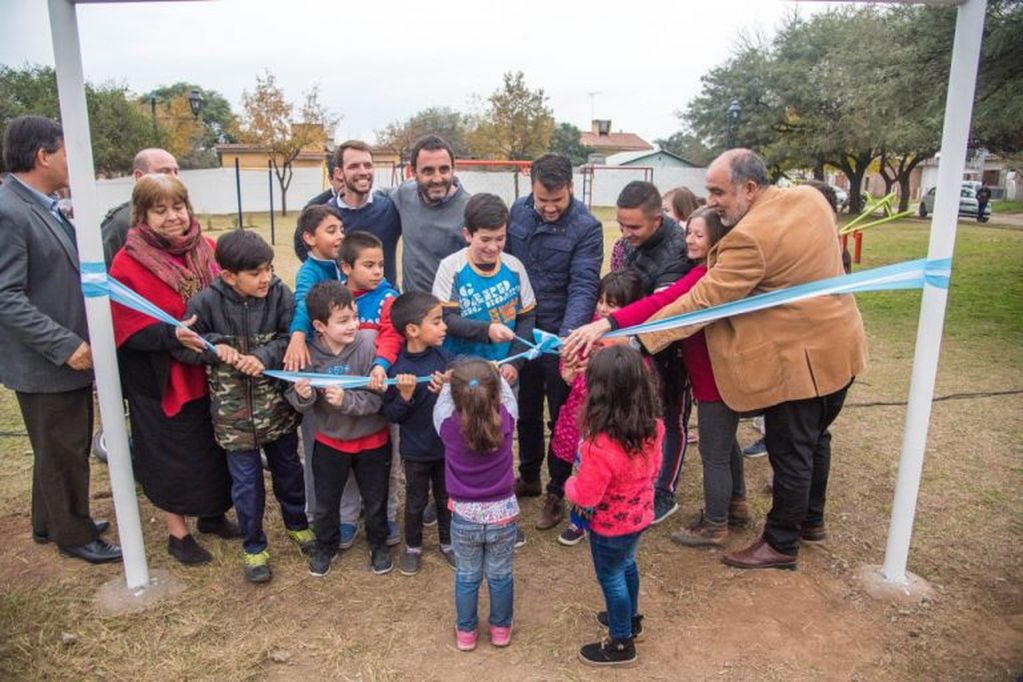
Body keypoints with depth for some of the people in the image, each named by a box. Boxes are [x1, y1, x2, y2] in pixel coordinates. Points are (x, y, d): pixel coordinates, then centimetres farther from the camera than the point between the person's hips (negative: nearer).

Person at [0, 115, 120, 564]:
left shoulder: (44, 207, 10)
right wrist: (65, 345, -23)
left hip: (70, 358, 9)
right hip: (45, 364, -9)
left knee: (67, 448, 22)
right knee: (63, 453, 8)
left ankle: (50, 523, 40)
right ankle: (74, 535, 26)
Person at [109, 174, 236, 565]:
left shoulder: (208, 250, 0)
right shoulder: (128, 263, -14)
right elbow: (128, 329, -16)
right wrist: (173, 335, -31)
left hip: (209, 375, 5)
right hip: (162, 382, -4)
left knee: (213, 448, 17)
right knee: (172, 455, 10)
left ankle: (212, 514, 39)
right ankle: (177, 532, 29)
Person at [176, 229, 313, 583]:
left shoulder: (280, 294, -11)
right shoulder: (206, 302, -12)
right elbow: (182, 347, -3)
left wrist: (264, 357, -24)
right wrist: (213, 347, -21)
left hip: (277, 404, 2)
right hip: (233, 411, -1)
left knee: (288, 469, 19)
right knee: (246, 481, 9)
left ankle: (297, 524, 44)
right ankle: (254, 547, 29)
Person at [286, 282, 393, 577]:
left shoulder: (369, 345, -25)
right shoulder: (309, 353, -18)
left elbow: (378, 397, -24)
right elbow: (295, 398, -9)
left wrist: (347, 399, -38)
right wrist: (303, 396, -31)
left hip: (371, 440, -1)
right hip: (329, 440, 2)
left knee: (376, 500, 20)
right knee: (325, 502, 21)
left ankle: (379, 544, 46)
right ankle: (326, 546, 48)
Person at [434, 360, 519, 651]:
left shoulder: (449, 427, -21)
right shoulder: (505, 420, -20)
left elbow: (442, 402, 0)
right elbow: (508, 395, 1)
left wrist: (450, 383, 14)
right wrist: (495, 375, 14)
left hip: (464, 517, 0)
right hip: (503, 514, 1)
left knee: (466, 577, 21)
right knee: (500, 576, 21)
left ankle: (466, 631, 39)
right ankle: (500, 628, 40)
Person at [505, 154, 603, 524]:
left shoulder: (587, 228, -17)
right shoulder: (518, 211, -2)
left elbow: (583, 287, -25)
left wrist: (569, 335, -41)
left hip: (560, 336, -4)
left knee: (562, 416, 11)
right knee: (525, 410, 20)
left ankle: (556, 492, 28)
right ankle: (528, 477, 41)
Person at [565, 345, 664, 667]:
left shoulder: (600, 447, -39)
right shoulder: (652, 428, -16)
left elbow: (585, 497, -27)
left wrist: (570, 483, -7)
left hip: (611, 525, -7)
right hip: (639, 515, 7)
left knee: (611, 578, 17)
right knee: (626, 566, 30)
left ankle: (622, 643, 37)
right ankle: (630, 618, 53)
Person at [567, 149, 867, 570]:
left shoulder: (751, 238, -28)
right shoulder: (810, 197, -1)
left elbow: (699, 303, -28)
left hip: (799, 359, -10)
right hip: (838, 348, 10)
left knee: (789, 453, 6)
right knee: (813, 438, 25)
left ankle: (781, 544, 24)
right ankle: (811, 519, 44)